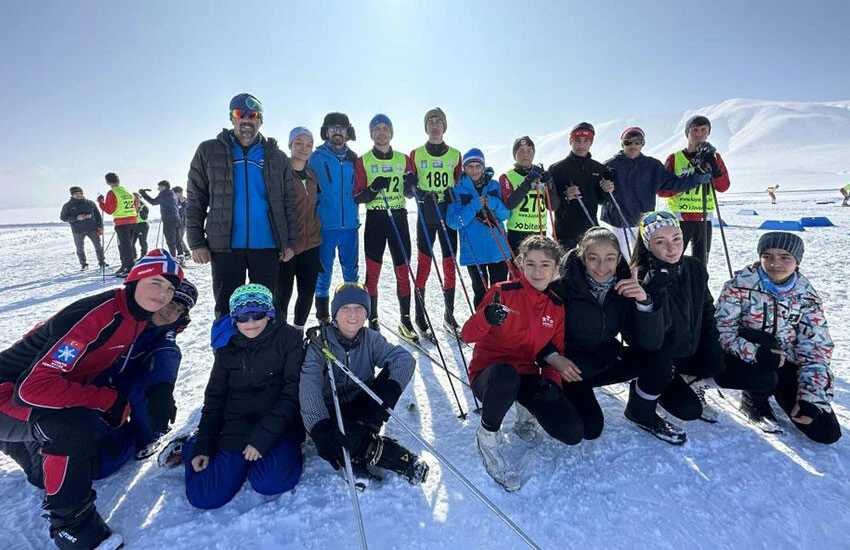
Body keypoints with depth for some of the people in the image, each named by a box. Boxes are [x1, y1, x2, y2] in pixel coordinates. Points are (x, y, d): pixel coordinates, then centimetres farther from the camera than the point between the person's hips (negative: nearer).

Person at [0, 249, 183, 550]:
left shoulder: (141, 317, -6)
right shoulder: (96, 315, -33)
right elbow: (33, 385, -35)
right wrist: (111, 400, -29)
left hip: (61, 387, 9)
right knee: (76, 426, -35)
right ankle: (72, 526, -16)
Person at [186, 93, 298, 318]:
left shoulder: (276, 157, 8)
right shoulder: (209, 151, 6)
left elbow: (288, 203, 7)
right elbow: (195, 200, 4)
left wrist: (290, 241, 0)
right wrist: (197, 242, -3)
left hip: (266, 246, 1)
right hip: (224, 246, 0)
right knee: (226, 308, 6)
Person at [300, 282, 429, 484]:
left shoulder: (371, 339, -7)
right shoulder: (320, 343, -14)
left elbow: (405, 359, -22)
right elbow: (309, 386, -28)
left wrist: (389, 390, -42)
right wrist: (320, 426, -44)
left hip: (361, 406, 2)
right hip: (330, 411, -2)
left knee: (392, 371, -23)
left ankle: (356, 455, -21)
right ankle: (403, 460, -23)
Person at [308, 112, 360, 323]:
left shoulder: (353, 158, 12)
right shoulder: (316, 158, 3)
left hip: (350, 224, 3)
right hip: (325, 224, -3)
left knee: (351, 271, 10)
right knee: (324, 272, 2)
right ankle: (323, 314, 15)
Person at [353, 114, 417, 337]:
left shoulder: (403, 159, 10)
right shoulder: (363, 161, 5)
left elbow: (409, 194, 12)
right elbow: (357, 197, -1)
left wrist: (411, 184, -10)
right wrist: (373, 188, -20)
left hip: (399, 218, 2)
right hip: (375, 219, -1)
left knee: (403, 272, 2)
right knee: (372, 273, 0)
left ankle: (405, 320, 13)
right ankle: (372, 320, 12)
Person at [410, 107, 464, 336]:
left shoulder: (455, 155, 11)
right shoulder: (416, 154, 6)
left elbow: (460, 185, 15)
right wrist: (422, 195, -12)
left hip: (448, 216, 2)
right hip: (425, 216, -2)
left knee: (450, 265, 3)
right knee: (423, 265, -3)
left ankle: (449, 314, 16)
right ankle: (420, 316, 8)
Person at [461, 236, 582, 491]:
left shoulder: (557, 306, 4)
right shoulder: (503, 292, -12)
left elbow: (556, 352, 12)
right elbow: (468, 336, -18)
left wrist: (552, 380, -8)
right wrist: (488, 317, -40)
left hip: (527, 376, 5)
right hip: (489, 373, -4)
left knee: (573, 433, -12)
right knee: (506, 375, -42)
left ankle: (527, 409, 21)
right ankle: (489, 435, -9)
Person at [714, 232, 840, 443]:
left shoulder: (808, 296, -2)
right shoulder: (740, 285, -14)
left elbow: (816, 348, -3)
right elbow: (723, 331, -15)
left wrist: (811, 399, -10)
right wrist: (755, 353, -33)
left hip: (786, 365, 4)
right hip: (743, 360, -3)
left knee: (827, 433, -4)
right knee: (763, 378, -38)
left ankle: (777, 392, 23)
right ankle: (755, 400, -1)